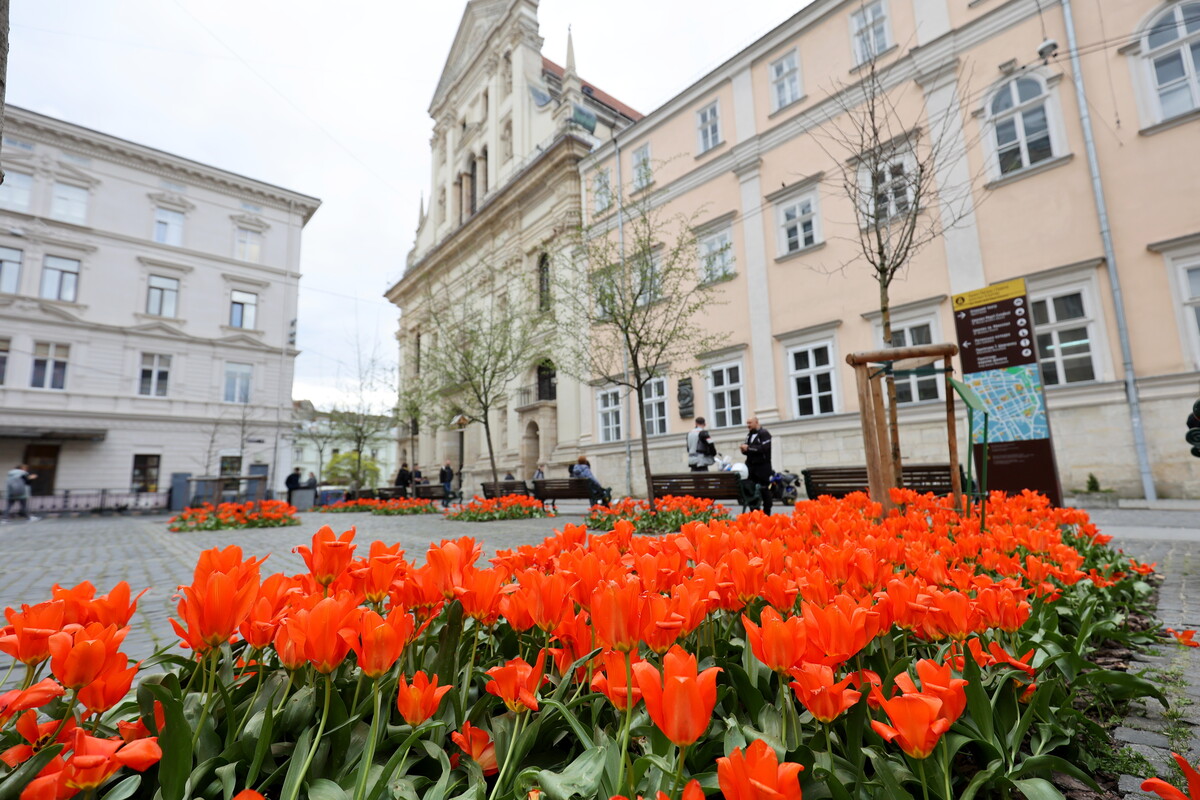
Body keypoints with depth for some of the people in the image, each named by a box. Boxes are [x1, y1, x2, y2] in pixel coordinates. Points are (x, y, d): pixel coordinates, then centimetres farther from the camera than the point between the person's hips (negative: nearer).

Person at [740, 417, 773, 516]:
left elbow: (764, 448, -20)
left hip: (762, 465, -7)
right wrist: (744, 449, -2)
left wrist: (749, 448, -19)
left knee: (764, 489, -3)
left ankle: (766, 513, 4)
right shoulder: (749, 435, 19)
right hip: (751, 465, 8)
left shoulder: (764, 433, -7)